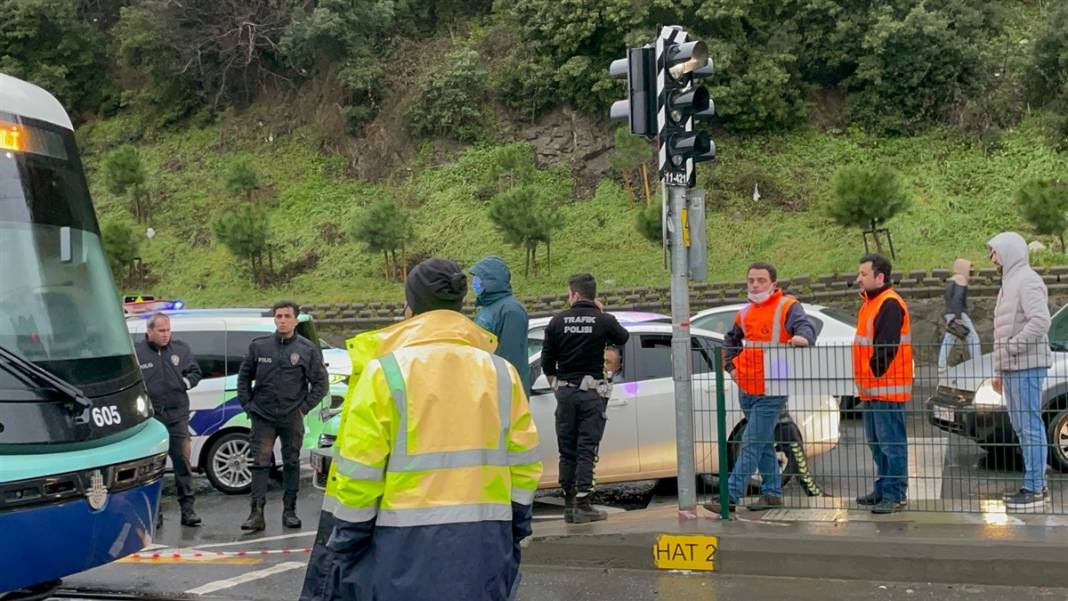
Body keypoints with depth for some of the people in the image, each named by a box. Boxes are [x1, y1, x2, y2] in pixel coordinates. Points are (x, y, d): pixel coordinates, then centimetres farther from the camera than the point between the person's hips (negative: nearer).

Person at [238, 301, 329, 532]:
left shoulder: (308, 350, -1)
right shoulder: (259, 346, 3)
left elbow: (321, 382, 4)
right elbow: (244, 377, 12)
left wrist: (305, 407, -2)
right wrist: (248, 405, 4)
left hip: (292, 418, 0)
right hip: (263, 417, 0)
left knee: (292, 463, 8)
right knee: (260, 463, -3)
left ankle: (289, 511, 17)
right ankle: (256, 513, -2)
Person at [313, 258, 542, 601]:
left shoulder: (385, 371, -5)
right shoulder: (502, 373, 8)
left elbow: (358, 473, -7)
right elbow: (523, 467, 9)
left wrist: (346, 552, 2)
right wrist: (511, 540, 19)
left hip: (408, 546, -4)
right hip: (486, 544, 4)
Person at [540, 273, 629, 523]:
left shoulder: (558, 321, 1)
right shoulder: (603, 320, -4)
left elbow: (547, 361, 5)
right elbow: (623, 337, 18)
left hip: (565, 390, 2)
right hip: (592, 391, -2)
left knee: (566, 449, 9)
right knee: (587, 449, -2)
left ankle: (568, 504, 11)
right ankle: (582, 503, -8)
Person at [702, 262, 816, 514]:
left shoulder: (787, 307, -7)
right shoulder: (745, 313, 12)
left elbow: (806, 328, -24)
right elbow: (730, 341, 29)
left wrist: (803, 337, -47)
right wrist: (731, 366, 15)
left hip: (771, 392, -7)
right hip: (747, 391, 7)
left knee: (751, 444, -8)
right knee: (764, 444, 15)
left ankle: (730, 496, -9)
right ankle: (772, 493, 25)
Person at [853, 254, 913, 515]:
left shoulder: (890, 304, -15)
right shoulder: (871, 302, 18)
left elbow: (887, 347, -21)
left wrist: (875, 374, -14)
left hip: (887, 388, -10)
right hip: (872, 389, 10)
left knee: (892, 443, -6)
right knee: (877, 443, 16)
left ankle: (895, 495, -3)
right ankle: (882, 490, 25)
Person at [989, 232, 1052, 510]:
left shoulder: (1027, 280, -10)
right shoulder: (1009, 283, 22)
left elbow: (1040, 321, -24)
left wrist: (1013, 346, -19)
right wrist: (998, 371, 23)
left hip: (1027, 365, -10)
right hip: (1011, 367, 10)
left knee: (1030, 426, -9)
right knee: (1021, 427, 12)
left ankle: (1034, 489, -7)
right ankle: (1035, 484, 18)